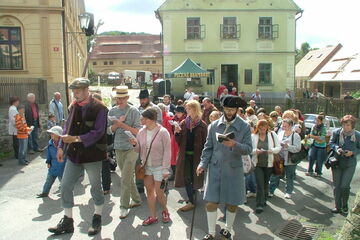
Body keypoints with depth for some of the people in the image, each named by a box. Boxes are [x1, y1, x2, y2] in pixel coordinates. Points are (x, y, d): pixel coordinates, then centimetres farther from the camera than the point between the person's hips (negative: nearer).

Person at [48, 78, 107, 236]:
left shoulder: (99, 108, -12)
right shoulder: (73, 106, 7)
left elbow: (98, 132, -18)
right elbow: (67, 127, 11)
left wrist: (75, 138, -24)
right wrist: (61, 147, 3)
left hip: (92, 154, -5)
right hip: (74, 153, 6)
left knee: (96, 187, 10)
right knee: (65, 186, 7)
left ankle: (97, 219, 29)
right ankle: (67, 221, 23)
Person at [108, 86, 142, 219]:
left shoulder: (133, 111, -7)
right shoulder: (112, 111, 6)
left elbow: (137, 131, -12)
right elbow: (109, 130, 5)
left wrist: (122, 124, -21)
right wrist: (117, 123, -13)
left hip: (131, 148, -5)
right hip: (118, 148, 5)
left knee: (125, 179, -6)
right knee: (128, 177, 15)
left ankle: (124, 207, 6)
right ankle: (136, 199, 31)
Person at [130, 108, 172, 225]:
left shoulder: (162, 132, -14)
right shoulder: (141, 132, 1)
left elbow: (167, 151, -13)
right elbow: (139, 150, 9)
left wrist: (165, 169, -16)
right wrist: (135, 144, -14)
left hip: (159, 167, -5)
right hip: (146, 166, 5)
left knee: (159, 193, 1)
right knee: (149, 191, 10)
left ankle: (165, 210, 30)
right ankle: (153, 216, 24)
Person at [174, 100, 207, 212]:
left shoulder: (202, 125, -6)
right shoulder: (183, 123, 4)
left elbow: (205, 142, -9)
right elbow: (179, 141, 5)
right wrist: (177, 133, -14)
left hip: (197, 155, -3)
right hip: (185, 155, 3)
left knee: (194, 177, 7)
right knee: (186, 178, 3)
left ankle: (191, 201, 20)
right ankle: (191, 201, 17)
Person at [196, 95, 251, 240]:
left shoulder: (244, 127, -3)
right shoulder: (214, 125, 3)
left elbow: (248, 149, -8)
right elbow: (208, 147, 7)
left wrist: (235, 145, -26)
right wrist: (203, 163, -5)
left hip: (233, 170, -1)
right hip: (215, 168, 1)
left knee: (232, 203, 11)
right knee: (211, 202, 0)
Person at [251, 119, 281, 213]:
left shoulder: (272, 135, -1)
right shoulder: (253, 136, -5)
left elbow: (278, 147, 1)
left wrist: (271, 150, -18)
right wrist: (255, 151, -23)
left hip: (268, 163, 2)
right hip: (257, 163, -2)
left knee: (266, 183, 17)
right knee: (259, 184, -7)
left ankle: (264, 200, 37)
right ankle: (259, 205, -1)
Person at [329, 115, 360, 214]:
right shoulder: (336, 132, -7)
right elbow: (331, 143, 6)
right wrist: (336, 148, -14)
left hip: (350, 164, -2)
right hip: (337, 162, 2)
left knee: (344, 186, -5)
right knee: (336, 186, 8)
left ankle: (345, 205, 22)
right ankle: (338, 206, 24)